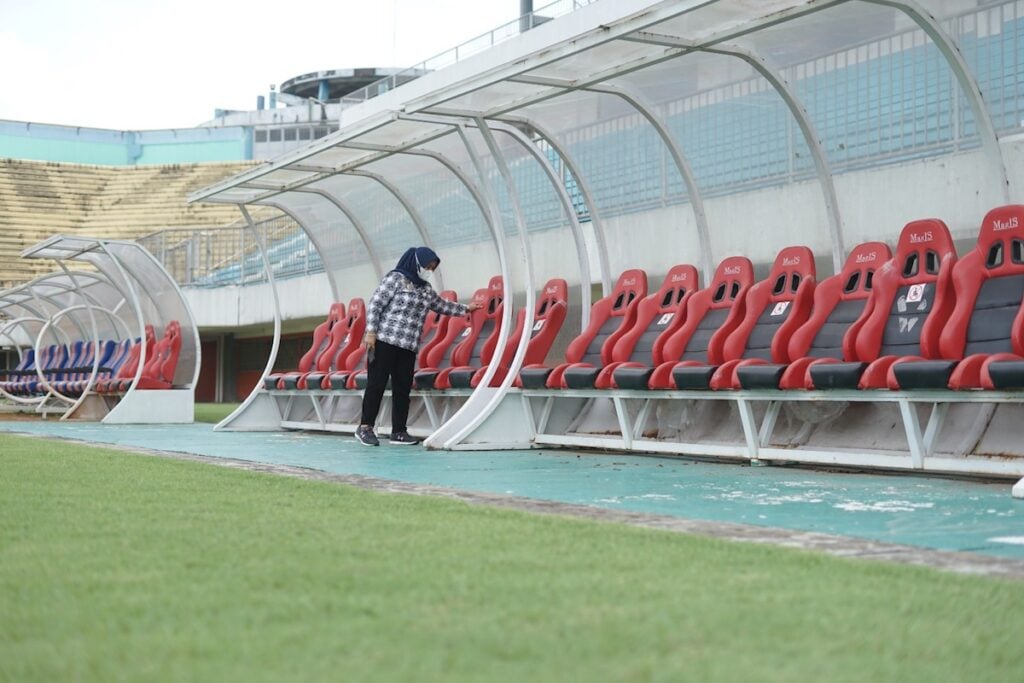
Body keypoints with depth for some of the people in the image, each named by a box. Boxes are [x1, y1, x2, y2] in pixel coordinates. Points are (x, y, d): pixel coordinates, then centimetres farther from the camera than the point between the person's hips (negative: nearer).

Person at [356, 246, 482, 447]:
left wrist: (465, 309, 38)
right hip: (384, 341, -7)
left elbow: (442, 306, 34)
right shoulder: (395, 278, -5)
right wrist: (370, 332, -15)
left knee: (403, 388, 5)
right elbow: (375, 304, -9)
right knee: (377, 384, -5)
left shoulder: (426, 289, 17)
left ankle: (399, 431, 10)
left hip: (408, 347, 7)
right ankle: (365, 427, 0)